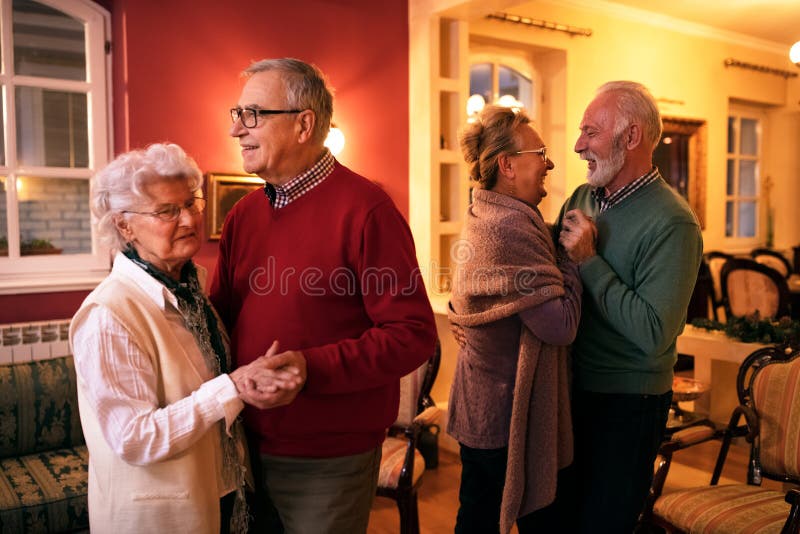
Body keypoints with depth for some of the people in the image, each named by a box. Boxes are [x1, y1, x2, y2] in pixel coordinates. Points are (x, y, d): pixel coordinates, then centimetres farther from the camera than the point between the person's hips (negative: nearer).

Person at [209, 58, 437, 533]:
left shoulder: (364, 209, -16)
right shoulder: (243, 214, 5)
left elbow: (413, 334, -19)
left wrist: (311, 368, -26)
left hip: (328, 459, -6)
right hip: (247, 446, 6)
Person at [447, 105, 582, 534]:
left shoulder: (481, 217, 9)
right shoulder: (511, 225, -24)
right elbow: (560, 326, -24)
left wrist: (562, 249, 4)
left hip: (480, 404, 10)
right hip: (508, 416, -10)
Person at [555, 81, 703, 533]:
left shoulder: (672, 223, -20)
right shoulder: (582, 199, 2)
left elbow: (652, 334, -27)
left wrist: (589, 260, -23)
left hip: (627, 400, -7)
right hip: (572, 385, 7)